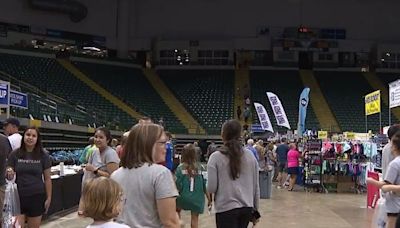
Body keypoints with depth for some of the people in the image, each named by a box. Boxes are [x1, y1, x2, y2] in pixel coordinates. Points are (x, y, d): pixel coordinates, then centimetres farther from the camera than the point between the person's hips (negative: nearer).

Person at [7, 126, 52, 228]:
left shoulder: (43, 155, -3)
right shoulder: (15, 154, -1)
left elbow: (47, 178, 1)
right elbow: (9, 176, 3)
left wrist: (48, 197, 0)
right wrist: (9, 173, -19)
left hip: (37, 197, 0)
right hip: (18, 196, 1)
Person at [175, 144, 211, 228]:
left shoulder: (180, 168, -10)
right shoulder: (199, 167, -6)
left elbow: (178, 185, -10)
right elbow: (205, 184, -4)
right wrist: (209, 198, 6)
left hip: (184, 197, 0)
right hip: (197, 197, 1)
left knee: (177, 208, 29)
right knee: (195, 218, 12)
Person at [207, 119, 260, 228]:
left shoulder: (216, 157, -9)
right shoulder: (250, 156, 2)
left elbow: (211, 188, -11)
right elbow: (256, 186, 7)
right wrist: (255, 209, 18)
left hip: (226, 209, -4)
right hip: (247, 208, 4)